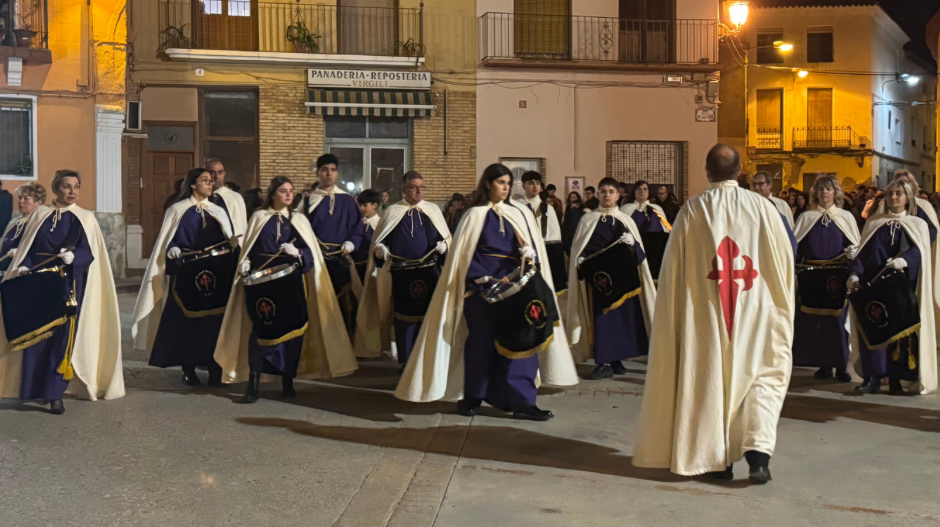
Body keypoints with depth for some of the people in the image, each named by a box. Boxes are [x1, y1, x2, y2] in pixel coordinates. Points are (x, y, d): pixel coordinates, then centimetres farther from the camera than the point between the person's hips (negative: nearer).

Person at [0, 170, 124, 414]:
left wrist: (73, 256, -22)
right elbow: (26, 247, 9)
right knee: (36, 335, -1)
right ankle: (33, 387, 11)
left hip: (69, 286, -1)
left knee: (63, 336, -6)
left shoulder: (85, 218, 7)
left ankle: (55, 394, -3)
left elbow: (90, 252, -2)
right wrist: (23, 266, -9)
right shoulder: (40, 215, 11)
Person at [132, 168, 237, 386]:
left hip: (214, 275, 3)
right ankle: (188, 369, 7)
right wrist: (173, 251, -17)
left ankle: (214, 368, 4)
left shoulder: (218, 212, 15)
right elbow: (167, 242, 4)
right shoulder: (177, 210, 5)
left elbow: (229, 242, 13)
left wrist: (232, 244, -9)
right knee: (186, 319, -2)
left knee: (213, 320, -2)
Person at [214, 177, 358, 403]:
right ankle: (253, 384, -4)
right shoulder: (259, 218, 12)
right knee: (260, 329, -6)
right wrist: (245, 263, -7)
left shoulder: (299, 220, 13)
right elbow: (248, 249, 11)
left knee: (292, 329, 0)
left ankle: (288, 382, 12)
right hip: (263, 281, -1)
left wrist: (297, 253, -15)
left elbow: (310, 252, 5)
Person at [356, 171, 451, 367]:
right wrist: (380, 250, -12)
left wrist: (443, 246, -11)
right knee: (404, 318, 2)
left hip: (428, 273, 1)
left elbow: (446, 238, 10)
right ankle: (405, 362, 11)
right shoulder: (393, 212, 7)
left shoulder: (433, 210, 9)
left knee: (427, 315, 4)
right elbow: (379, 241, 8)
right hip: (401, 273, -1)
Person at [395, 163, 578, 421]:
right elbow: (462, 255, 2)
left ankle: (521, 401, -4)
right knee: (482, 340, -1)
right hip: (480, 285, -2)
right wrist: (483, 279, -11)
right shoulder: (475, 215, 7)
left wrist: (529, 254, -14)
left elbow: (533, 246, 9)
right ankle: (472, 397, 12)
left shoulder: (520, 214, 15)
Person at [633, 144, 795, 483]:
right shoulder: (763, 208, -2)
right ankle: (758, 449, -10)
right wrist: (782, 308, 18)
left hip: (705, 314, 1)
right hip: (755, 313, 0)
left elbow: (674, 266, 1)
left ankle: (718, 458, 14)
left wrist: (680, 309, 13)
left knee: (710, 379, 10)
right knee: (763, 377, 7)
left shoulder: (692, 210, -3)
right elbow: (784, 261, 4)